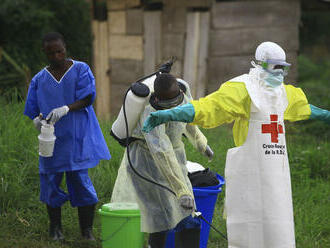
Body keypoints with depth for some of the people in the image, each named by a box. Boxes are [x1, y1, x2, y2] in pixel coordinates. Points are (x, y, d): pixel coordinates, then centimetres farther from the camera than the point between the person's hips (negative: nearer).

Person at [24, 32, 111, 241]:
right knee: (50, 180, 4)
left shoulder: (81, 70, 2)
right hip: (51, 140, 3)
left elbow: (87, 98, -9)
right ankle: (55, 227, 21)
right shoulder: (39, 80, 9)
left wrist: (66, 109, -25)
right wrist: (37, 120, -13)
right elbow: (33, 110, 11)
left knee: (81, 180, -5)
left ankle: (87, 229, 7)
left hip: (77, 138, -3)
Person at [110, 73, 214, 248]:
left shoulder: (183, 98, -11)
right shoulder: (151, 114, -34)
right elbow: (162, 154, -44)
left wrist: (200, 142, 32)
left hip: (173, 159, 6)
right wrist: (182, 191, -49)